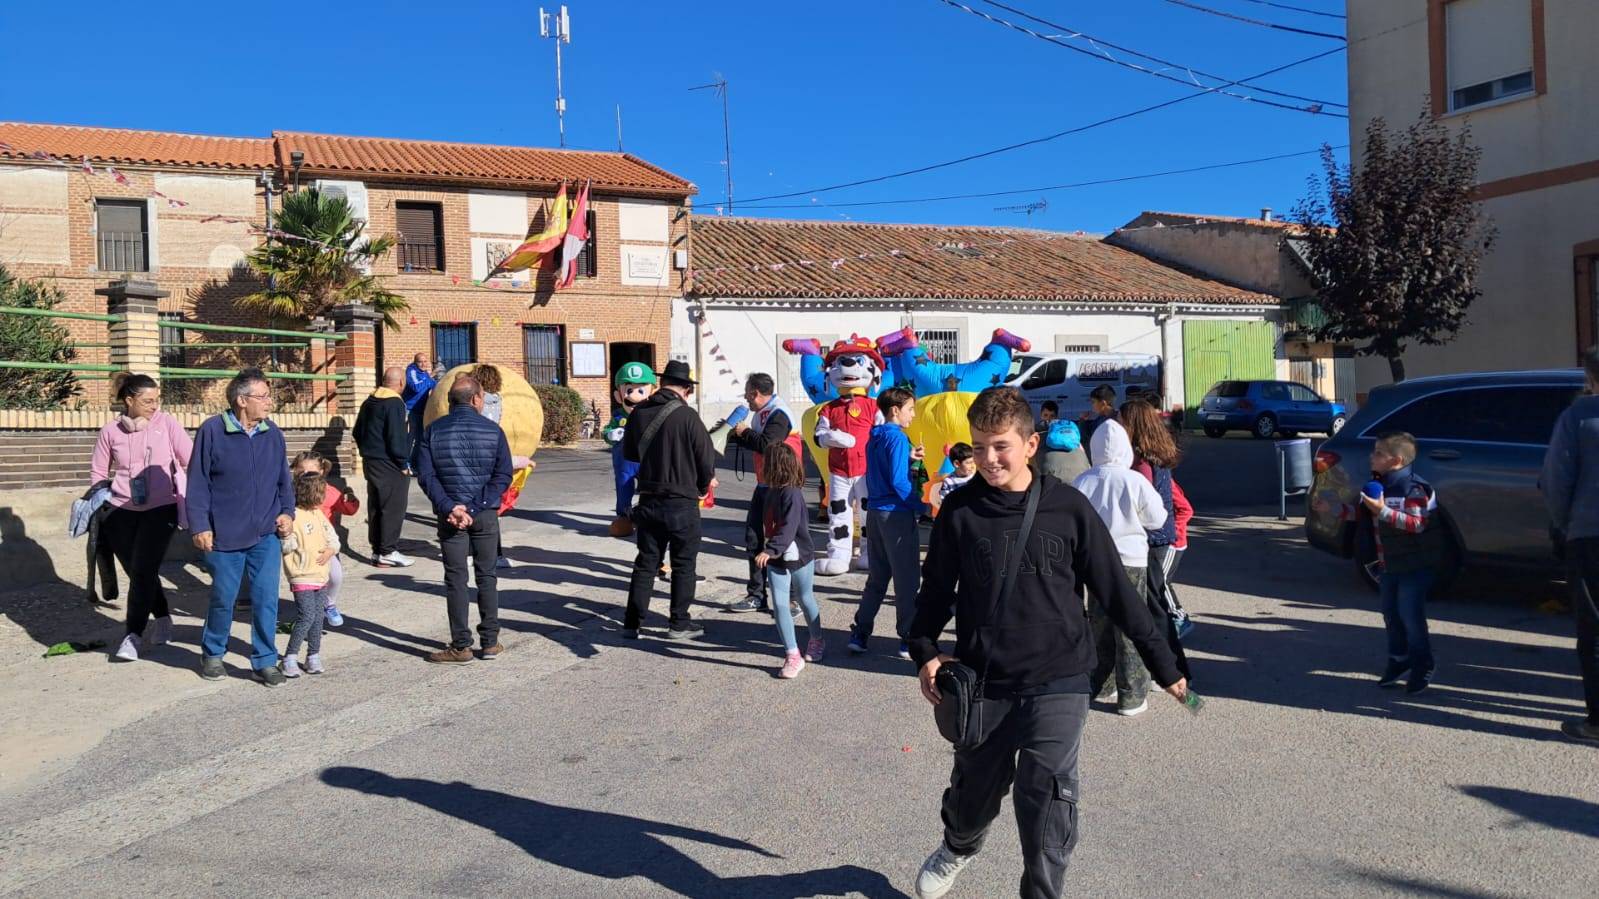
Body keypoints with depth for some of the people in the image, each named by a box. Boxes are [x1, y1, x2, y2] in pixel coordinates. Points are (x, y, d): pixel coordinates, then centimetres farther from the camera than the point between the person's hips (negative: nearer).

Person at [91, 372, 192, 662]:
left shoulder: (166, 424, -4)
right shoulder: (110, 432, 1)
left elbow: (192, 461, -3)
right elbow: (98, 473, 13)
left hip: (160, 509, -2)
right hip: (121, 511, 2)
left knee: (143, 570, -9)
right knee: (136, 571, 8)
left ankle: (133, 635, -1)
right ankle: (162, 618, 30)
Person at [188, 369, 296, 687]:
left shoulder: (272, 434, 4)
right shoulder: (212, 431, -8)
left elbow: (284, 479, 14)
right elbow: (198, 482, -6)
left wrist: (287, 512, 2)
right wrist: (200, 526, -8)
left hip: (266, 535, 3)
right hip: (225, 535, -3)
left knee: (266, 598, 1)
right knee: (223, 598, 10)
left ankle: (266, 661, 13)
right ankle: (212, 654, 32)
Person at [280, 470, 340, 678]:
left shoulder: (319, 514, 11)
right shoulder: (293, 516, -12)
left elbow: (333, 537, 16)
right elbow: (286, 547, -13)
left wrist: (331, 550, -4)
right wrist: (286, 535, -33)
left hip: (321, 575, 7)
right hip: (302, 577, -7)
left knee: (318, 617, 9)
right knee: (307, 616, -12)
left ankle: (313, 657, 18)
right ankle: (290, 658, -2)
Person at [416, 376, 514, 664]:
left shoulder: (433, 431, 1)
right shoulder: (493, 430, -2)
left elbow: (426, 475, -6)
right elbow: (503, 475, -7)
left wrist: (449, 507, -12)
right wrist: (479, 506, -11)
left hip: (450, 515, 0)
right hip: (486, 515, 0)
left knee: (456, 580, 4)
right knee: (487, 577, 10)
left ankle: (461, 647, 6)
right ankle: (490, 642, 13)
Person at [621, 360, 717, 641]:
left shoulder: (639, 413, -1)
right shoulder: (686, 416, -15)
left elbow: (628, 453, 12)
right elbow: (707, 458, -11)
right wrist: (703, 486, 8)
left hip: (648, 500, 5)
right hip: (682, 502, -4)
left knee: (646, 562, 14)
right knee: (683, 565, 9)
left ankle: (632, 623, 15)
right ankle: (679, 623, 14)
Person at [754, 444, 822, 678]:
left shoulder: (792, 493, -21)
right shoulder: (772, 493, 4)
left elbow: (789, 528, -31)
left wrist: (769, 550, -40)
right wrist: (766, 554, 20)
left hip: (799, 557, -6)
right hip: (776, 560, 6)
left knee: (805, 600, 15)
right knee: (779, 604, -5)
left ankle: (816, 641, 38)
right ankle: (793, 655, -1)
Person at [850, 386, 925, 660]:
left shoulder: (875, 437, 12)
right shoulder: (897, 437, -14)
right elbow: (898, 481, -20)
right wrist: (921, 506, -12)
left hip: (875, 512, 8)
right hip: (897, 515, -8)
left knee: (877, 577, 15)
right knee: (907, 579, 1)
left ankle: (860, 634, 16)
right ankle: (909, 640, 6)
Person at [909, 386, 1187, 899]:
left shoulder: (1069, 509, -6)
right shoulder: (960, 511, -4)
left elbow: (1117, 592, 1)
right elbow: (936, 591, 8)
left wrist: (1165, 668, 5)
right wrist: (924, 653, -7)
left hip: (1058, 683, -1)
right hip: (983, 685, 2)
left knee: (1047, 799, -9)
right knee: (974, 793, 17)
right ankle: (958, 847, 50)